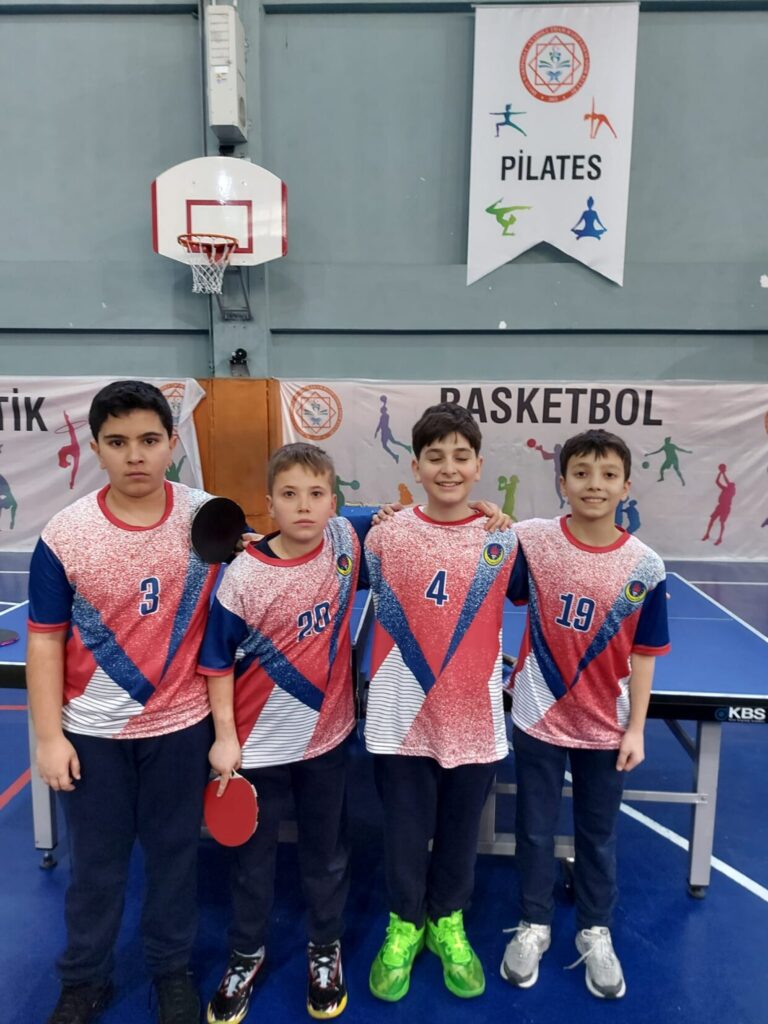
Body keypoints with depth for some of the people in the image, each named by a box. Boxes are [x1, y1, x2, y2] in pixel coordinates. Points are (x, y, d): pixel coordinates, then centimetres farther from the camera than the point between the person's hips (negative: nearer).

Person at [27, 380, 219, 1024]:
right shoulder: (65, 535, -13)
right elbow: (45, 639, -6)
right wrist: (49, 736, -6)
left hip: (180, 723, 1)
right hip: (92, 730, 0)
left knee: (174, 852, 18)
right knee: (95, 861, 18)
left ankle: (173, 969, 42)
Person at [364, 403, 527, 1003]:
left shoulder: (504, 538, -6)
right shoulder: (386, 533, -7)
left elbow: (523, 597, 11)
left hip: (474, 716, 1)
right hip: (401, 716, 0)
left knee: (460, 832, 20)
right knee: (405, 833, 15)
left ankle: (448, 924, 46)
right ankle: (403, 926, 42)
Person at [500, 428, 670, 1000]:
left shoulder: (646, 567, -11)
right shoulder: (531, 539, -13)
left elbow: (644, 653, -3)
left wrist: (636, 728, -3)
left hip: (605, 726, 1)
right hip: (539, 717, 0)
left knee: (598, 834, 19)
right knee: (535, 830, 16)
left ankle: (596, 933, 42)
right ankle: (534, 925, 39)